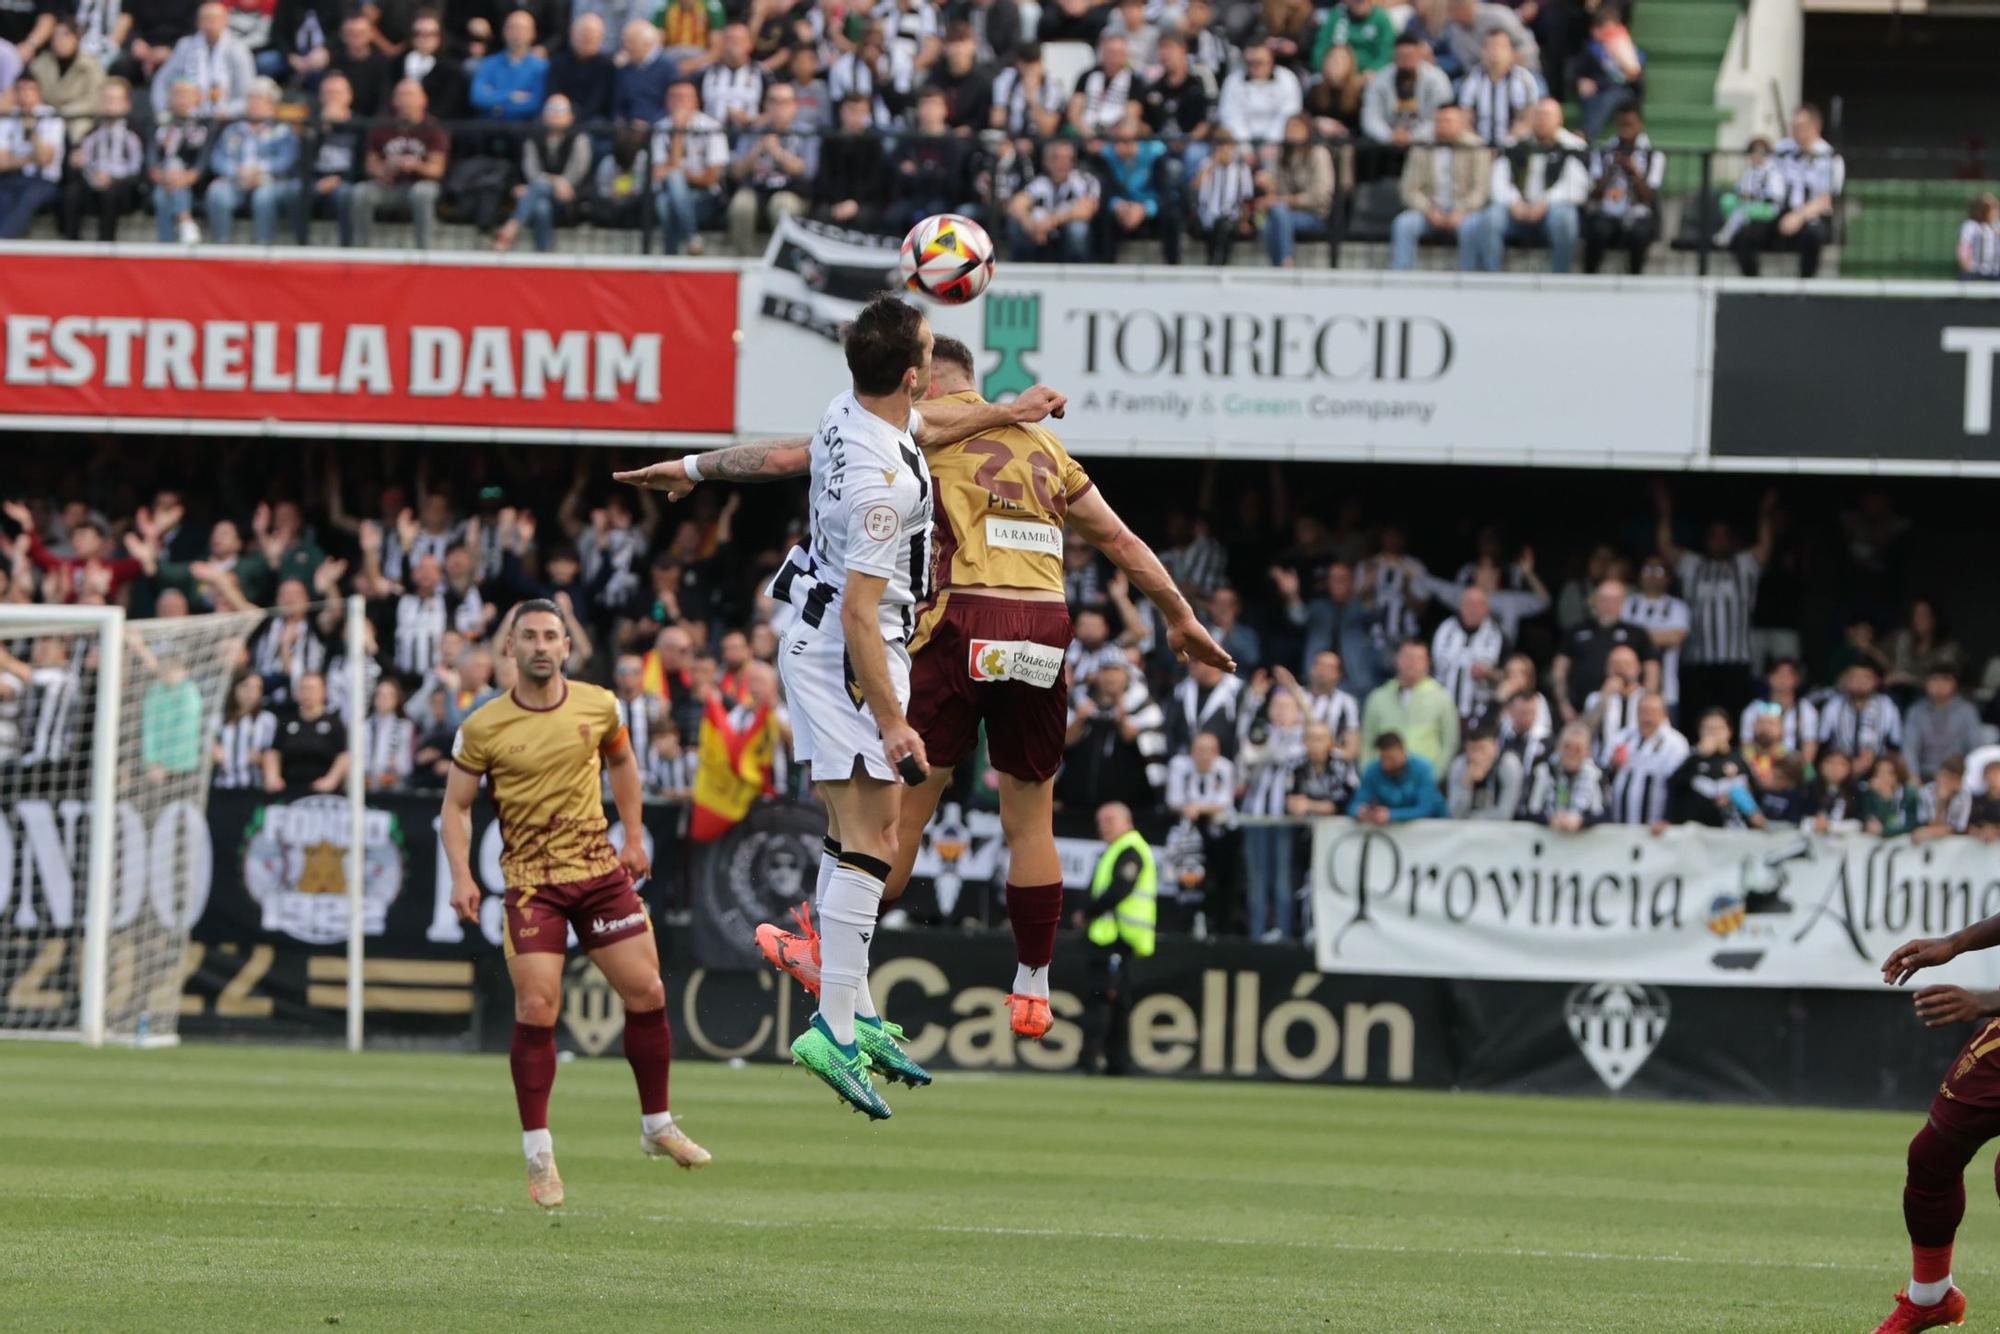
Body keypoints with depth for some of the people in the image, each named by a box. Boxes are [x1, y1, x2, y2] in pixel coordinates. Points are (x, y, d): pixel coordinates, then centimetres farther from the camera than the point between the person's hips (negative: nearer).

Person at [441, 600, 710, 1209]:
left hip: (600, 868, 3)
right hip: (530, 879, -3)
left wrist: (634, 834, 14)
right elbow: (456, 807, 0)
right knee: (536, 1009, -13)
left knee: (646, 993, 2)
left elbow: (621, 760, 20)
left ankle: (658, 1126, 21)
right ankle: (538, 1154, -4)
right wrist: (462, 876, -13)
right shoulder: (483, 728, -8)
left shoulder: (597, 706, 0)